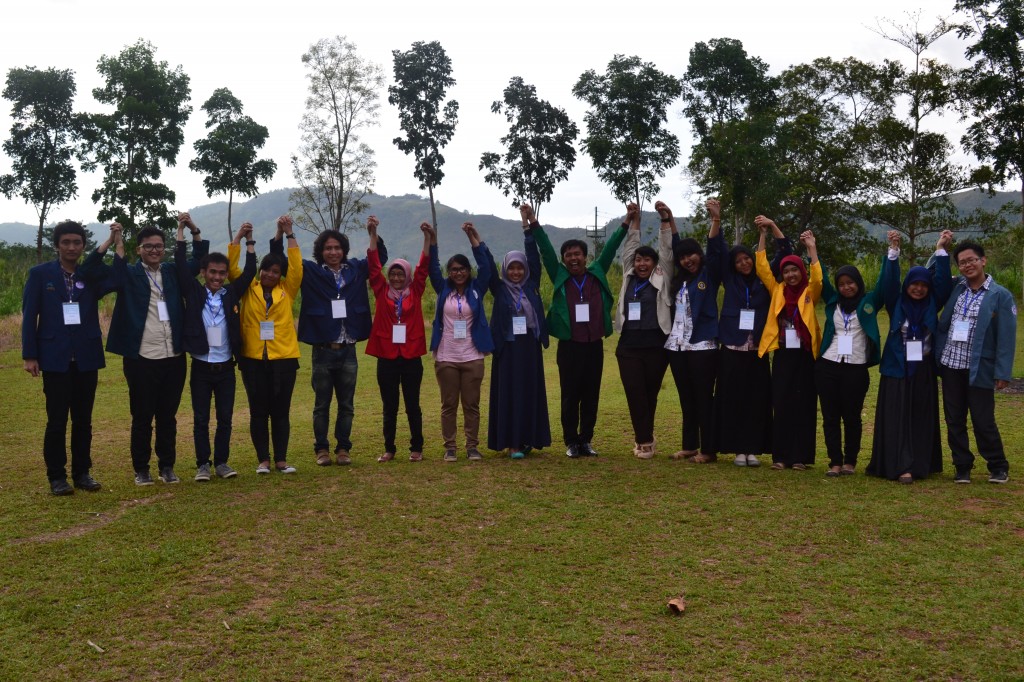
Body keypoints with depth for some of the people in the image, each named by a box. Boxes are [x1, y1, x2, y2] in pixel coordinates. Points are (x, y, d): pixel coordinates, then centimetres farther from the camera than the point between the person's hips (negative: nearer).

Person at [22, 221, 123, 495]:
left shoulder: (92, 274, 6)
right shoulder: (40, 274, 1)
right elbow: (29, 315, 0)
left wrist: (116, 242, -16)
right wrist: (30, 356, -6)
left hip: (86, 359, 2)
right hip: (55, 359, -2)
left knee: (83, 421, 9)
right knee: (56, 421, 2)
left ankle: (82, 473, 19)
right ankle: (57, 477, 12)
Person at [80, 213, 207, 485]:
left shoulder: (173, 272, 11)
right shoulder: (128, 275, 1)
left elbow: (199, 259, 13)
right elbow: (90, 270, -8)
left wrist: (193, 229, -1)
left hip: (173, 358, 3)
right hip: (141, 359, -3)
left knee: (168, 416, 11)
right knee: (142, 417, 6)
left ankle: (167, 467, 20)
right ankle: (141, 469, 17)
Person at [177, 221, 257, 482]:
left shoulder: (231, 294, 5)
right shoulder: (194, 293, 0)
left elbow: (249, 273, 1)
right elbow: (181, 267, -5)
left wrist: (249, 241, -3)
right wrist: (181, 231, -5)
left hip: (226, 368, 2)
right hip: (201, 368, -2)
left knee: (225, 419, 6)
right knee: (201, 419, 5)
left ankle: (221, 463, 17)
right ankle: (202, 465, 13)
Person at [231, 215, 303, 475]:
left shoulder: (287, 289, 7)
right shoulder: (248, 289, 7)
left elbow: (296, 266, -3)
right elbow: (230, 266, 0)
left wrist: (288, 234, -5)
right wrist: (238, 237, -8)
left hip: (284, 358, 0)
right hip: (253, 358, 0)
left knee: (281, 411, 6)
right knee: (258, 411, 5)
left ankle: (281, 459, 14)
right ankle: (263, 459, 14)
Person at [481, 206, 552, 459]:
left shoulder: (531, 286, 7)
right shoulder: (499, 289, 2)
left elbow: (534, 257, 0)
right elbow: (488, 266, -8)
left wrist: (528, 225, -7)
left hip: (530, 347, 3)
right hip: (507, 348, -3)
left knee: (531, 393, 6)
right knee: (509, 393, 0)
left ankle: (526, 438, 16)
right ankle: (511, 442, 3)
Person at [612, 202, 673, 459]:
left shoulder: (661, 279, 5)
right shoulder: (629, 277, 11)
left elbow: (667, 249, 1)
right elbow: (630, 247, 12)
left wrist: (665, 219, -5)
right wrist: (633, 219, 7)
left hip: (655, 345, -2)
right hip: (629, 345, 2)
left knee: (650, 393, 6)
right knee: (634, 393, -3)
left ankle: (642, 437, 20)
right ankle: (645, 440, 3)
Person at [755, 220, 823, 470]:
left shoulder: (809, 294, 4)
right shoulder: (778, 291, 10)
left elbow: (818, 278, -16)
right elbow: (762, 268, 2)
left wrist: (812, 248, -22)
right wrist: (763, 235, -3)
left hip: (805, 354, -2)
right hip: (782, 354, 2)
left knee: (803, 404, 1)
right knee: (781, 404, 1)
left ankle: (800, 456, 6)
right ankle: (780, 455, 6)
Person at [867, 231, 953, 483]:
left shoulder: (932, 306, 6)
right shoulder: (897, 305, 2)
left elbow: (943, 282, -5)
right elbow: (891, 281, -10)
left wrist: (941, 250, -12)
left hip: (924, 370, 2)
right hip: (897, 369, -2)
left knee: (922, 418, 6)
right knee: (897, 418, -5)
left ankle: (921, 465, 13)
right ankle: (901, 466, -6)